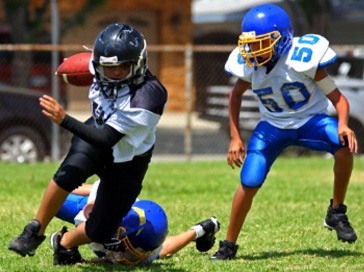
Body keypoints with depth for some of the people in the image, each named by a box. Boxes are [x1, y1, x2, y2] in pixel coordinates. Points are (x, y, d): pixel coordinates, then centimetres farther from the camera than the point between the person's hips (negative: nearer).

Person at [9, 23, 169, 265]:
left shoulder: (148, 96, -37)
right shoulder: (104, 74, -18)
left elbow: (107, 140, -38)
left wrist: (64, 120, -44)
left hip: (126, 163, -3)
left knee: (100, 233, -4)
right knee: (69, 173, -31)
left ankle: (66, 243, 28)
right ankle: (35, 231, -15)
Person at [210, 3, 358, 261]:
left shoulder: (303, 59, -26)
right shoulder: (250, 66, -14)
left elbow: (336, 97, -18)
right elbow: (236, 94, 10)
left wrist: (343, 124, -38)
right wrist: (235, 138, 5)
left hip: (311, 119, -2)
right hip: (273, 126, 2)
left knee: (344, 145, -32)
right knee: (248, 183, -12)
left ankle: (336, 213, -13)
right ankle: (229, 245, 8)